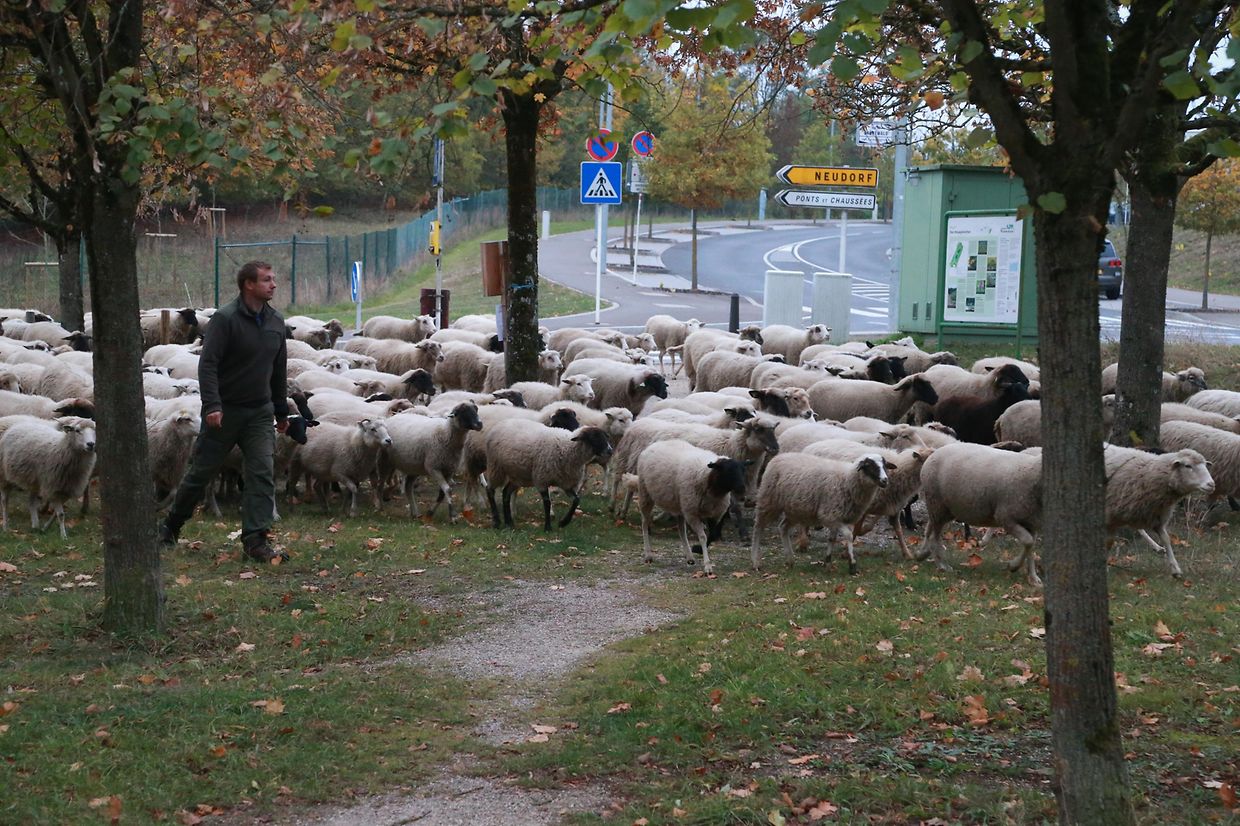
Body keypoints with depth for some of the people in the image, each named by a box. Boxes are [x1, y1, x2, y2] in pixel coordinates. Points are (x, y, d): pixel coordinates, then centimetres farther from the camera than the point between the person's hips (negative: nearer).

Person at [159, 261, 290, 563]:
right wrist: (212, 405, -28)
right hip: (225, 411, -5)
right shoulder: (225, 319, -13)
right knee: (201, 472, 6)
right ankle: (171, 526, 26)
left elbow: (279, 369, 17)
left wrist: (282, 411, 20)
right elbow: (208, 364, -19)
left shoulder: (275, 322, 7)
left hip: (260, 412, 5)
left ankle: (256, 540, -9)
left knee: (263, 474, -9)